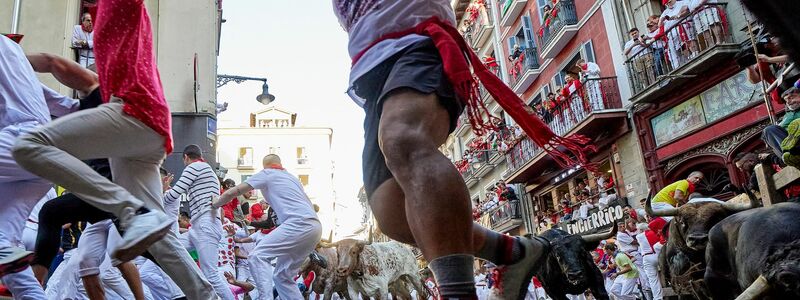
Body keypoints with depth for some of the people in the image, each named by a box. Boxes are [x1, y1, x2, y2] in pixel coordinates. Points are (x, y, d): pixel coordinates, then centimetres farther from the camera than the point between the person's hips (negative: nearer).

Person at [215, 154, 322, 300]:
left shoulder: (266, 174, 11)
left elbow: (233, 192, 10)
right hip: (314, 227, 8)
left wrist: (214, 205, 27)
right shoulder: (292, 177, 33)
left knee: (257, 256, -12)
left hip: (299, 224, -8)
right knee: (282, 276, 12)